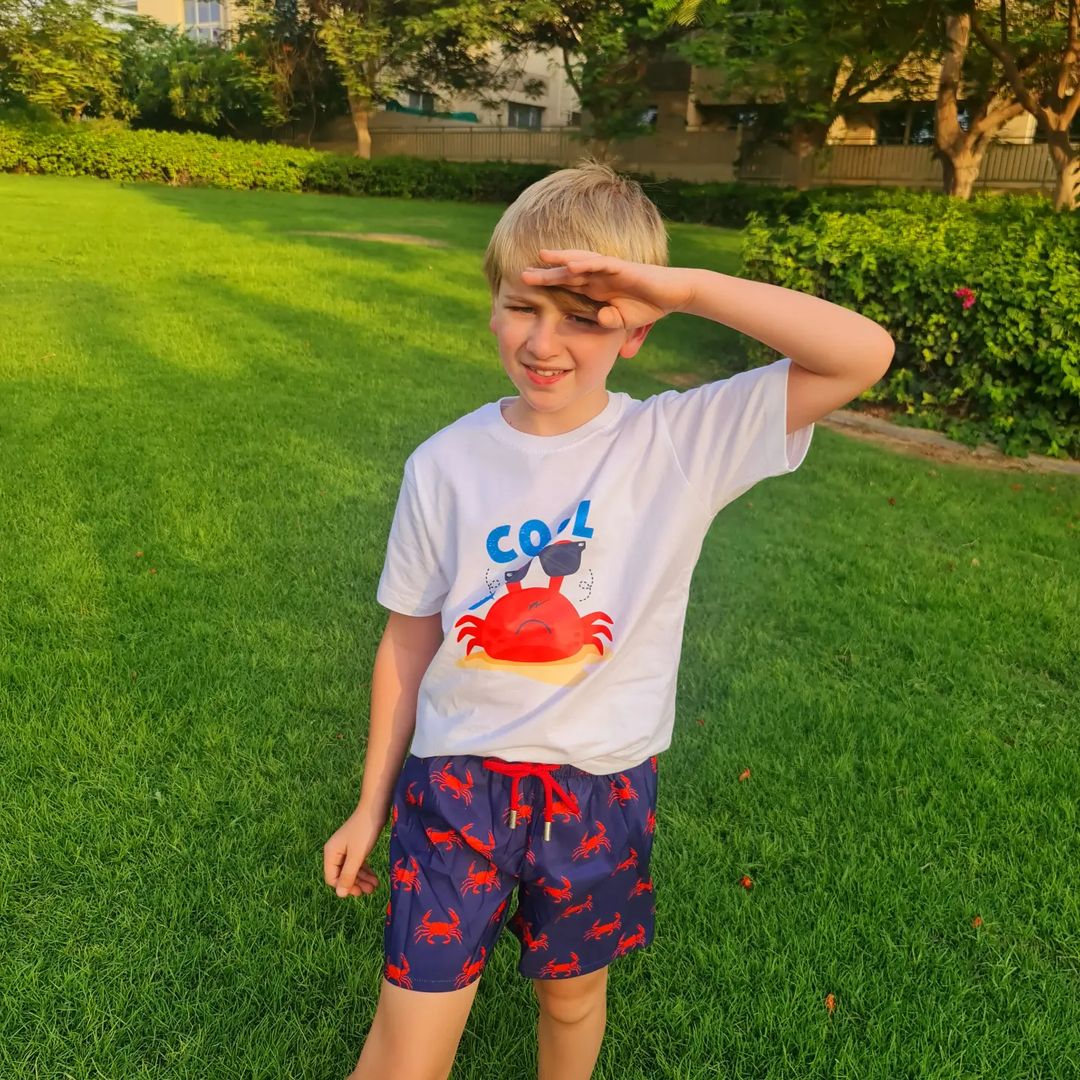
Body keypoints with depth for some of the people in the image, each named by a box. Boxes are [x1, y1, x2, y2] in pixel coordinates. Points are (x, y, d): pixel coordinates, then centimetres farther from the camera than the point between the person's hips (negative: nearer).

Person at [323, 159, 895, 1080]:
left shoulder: (683, 443, -12)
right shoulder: (445, 464, -8)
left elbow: (864, 356, -22)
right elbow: (409, 640, 0)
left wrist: (687, 287, -29)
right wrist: (372, 805, 7)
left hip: (599, 791, 0)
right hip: (457, 781, 1)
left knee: (573, 997, 23)